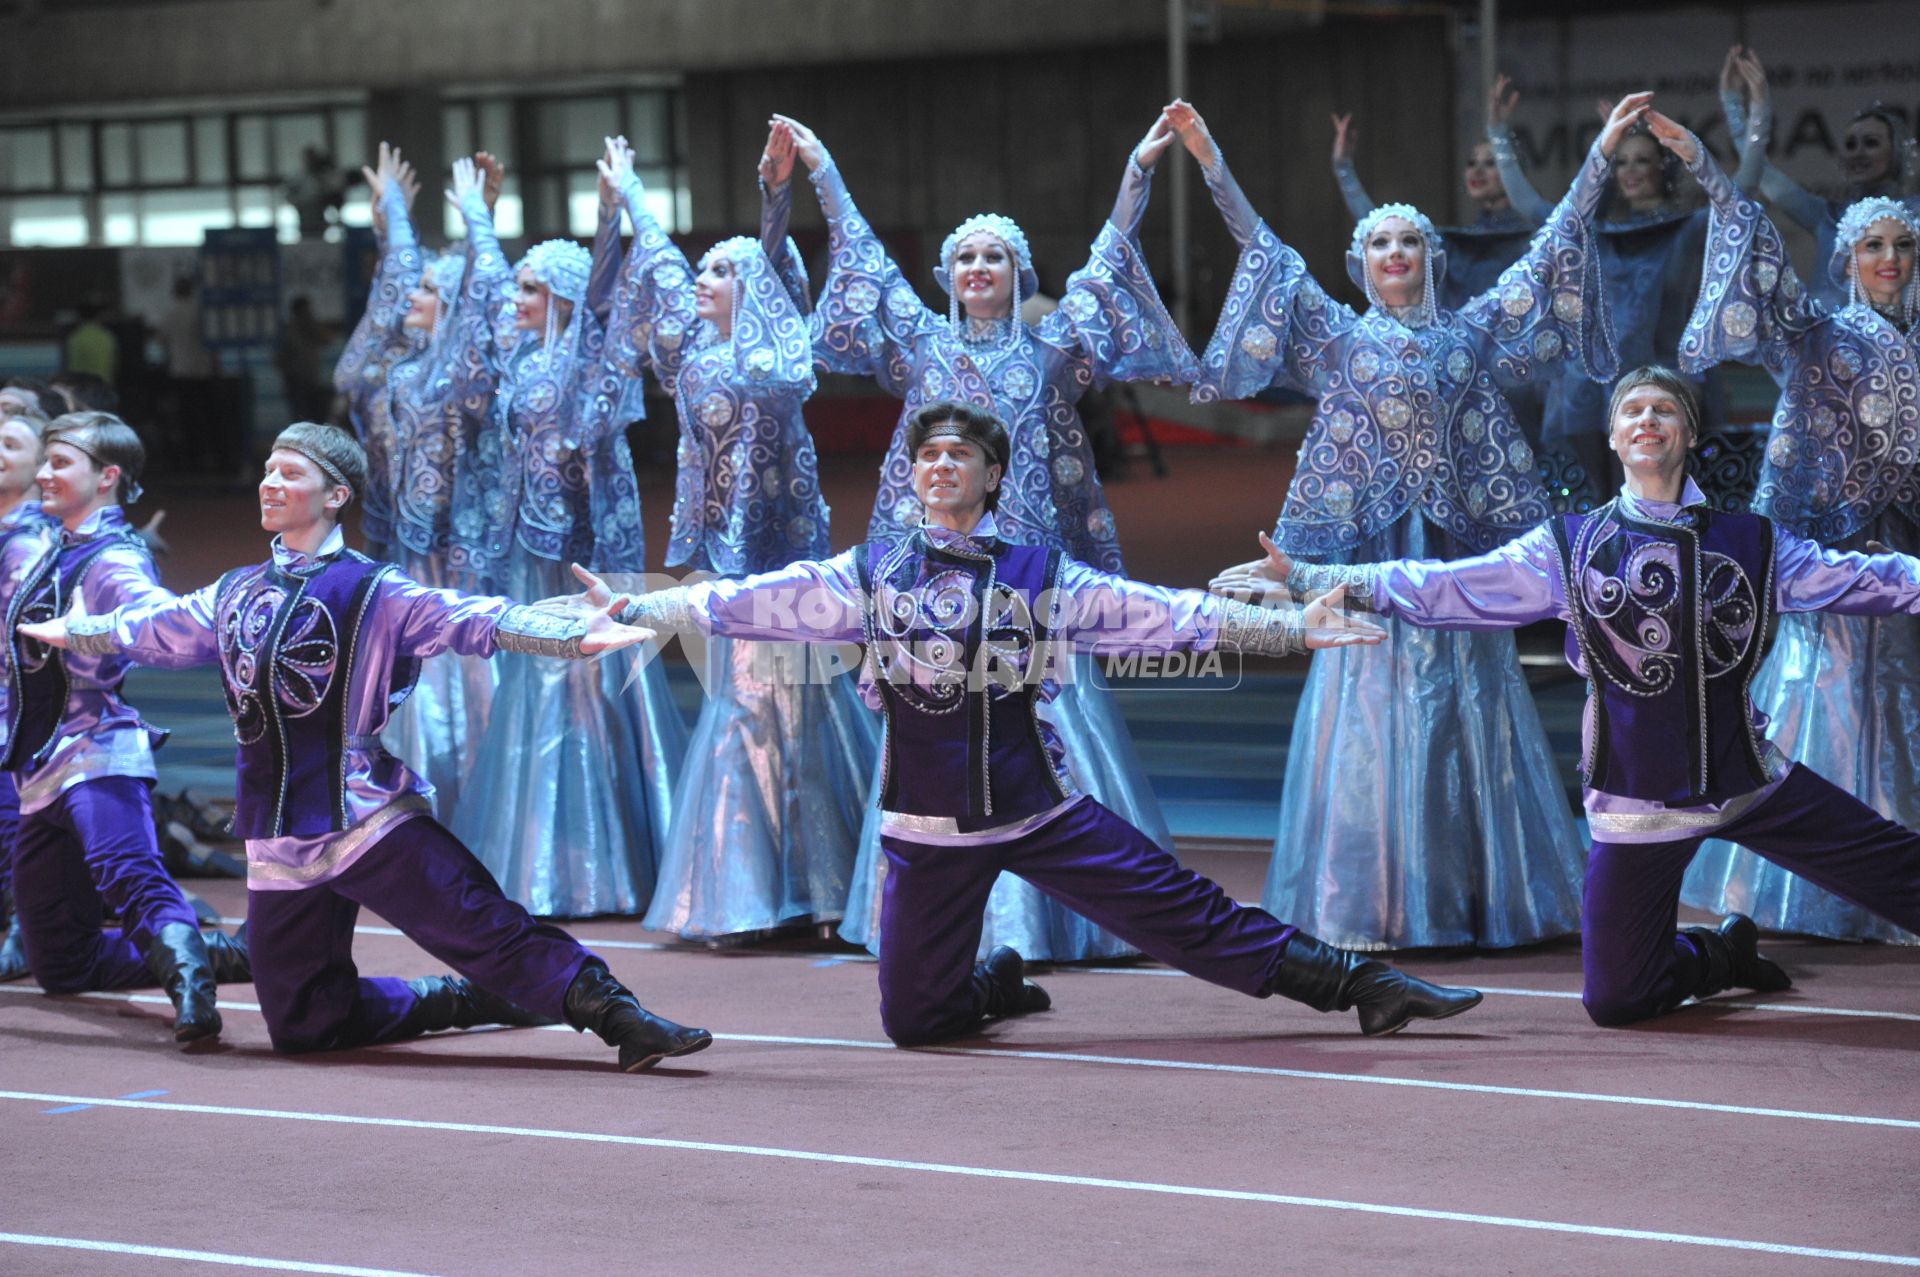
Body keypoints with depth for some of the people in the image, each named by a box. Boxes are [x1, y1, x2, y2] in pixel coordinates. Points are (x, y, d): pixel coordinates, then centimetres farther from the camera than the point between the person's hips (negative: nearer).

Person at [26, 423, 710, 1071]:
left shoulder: (373, 591, -2)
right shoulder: (234, 595, 15)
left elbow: (475, 620, -15)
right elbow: (148, 628, 34)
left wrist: (573, 636, -30)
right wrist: (66, 632, 48)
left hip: (371, 819, -6)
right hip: (278, 844, 6)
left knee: (485, 931, -23)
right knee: (301, 1025, 5)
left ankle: (615, 1014, -23)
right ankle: (470, 1000, 22)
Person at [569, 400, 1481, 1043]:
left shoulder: (1040, 579, 1)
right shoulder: (869, 577, 2)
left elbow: (1165, 615, -2)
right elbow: (745, 603, 1)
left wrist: (1290, 630, -8)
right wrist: (633, 611, -5)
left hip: (1040, 811, -1)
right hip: (928, 830, 1)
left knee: (1185, 915, -9)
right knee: (913, 1019, 1)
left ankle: (1361, 987, -1)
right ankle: (996, 986, 33)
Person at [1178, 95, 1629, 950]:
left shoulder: (1472, 332, 10)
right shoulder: (1338, 337, 8)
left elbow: (1548, 250, 10)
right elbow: (1262, 247, 4)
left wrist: (1600, 155, 6)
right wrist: (1210, 163, -3)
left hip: (1455, 551, 1)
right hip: (1368, 550, -1)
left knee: (1463, 714, 1)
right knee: (1372, 715, -3)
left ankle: (1475, 896, 6)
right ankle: (1373, 903, 0)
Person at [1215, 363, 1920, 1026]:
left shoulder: (1753, 544, 6)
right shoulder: (1568, 549, 2)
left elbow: (1858, 579, 6)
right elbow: (1438, 588, 0)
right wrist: (1308, 580, -7)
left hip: (1753, 784, 1)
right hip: (1640, 800, -1)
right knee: (1615, 999, 2)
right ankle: (1722, 955, 31)